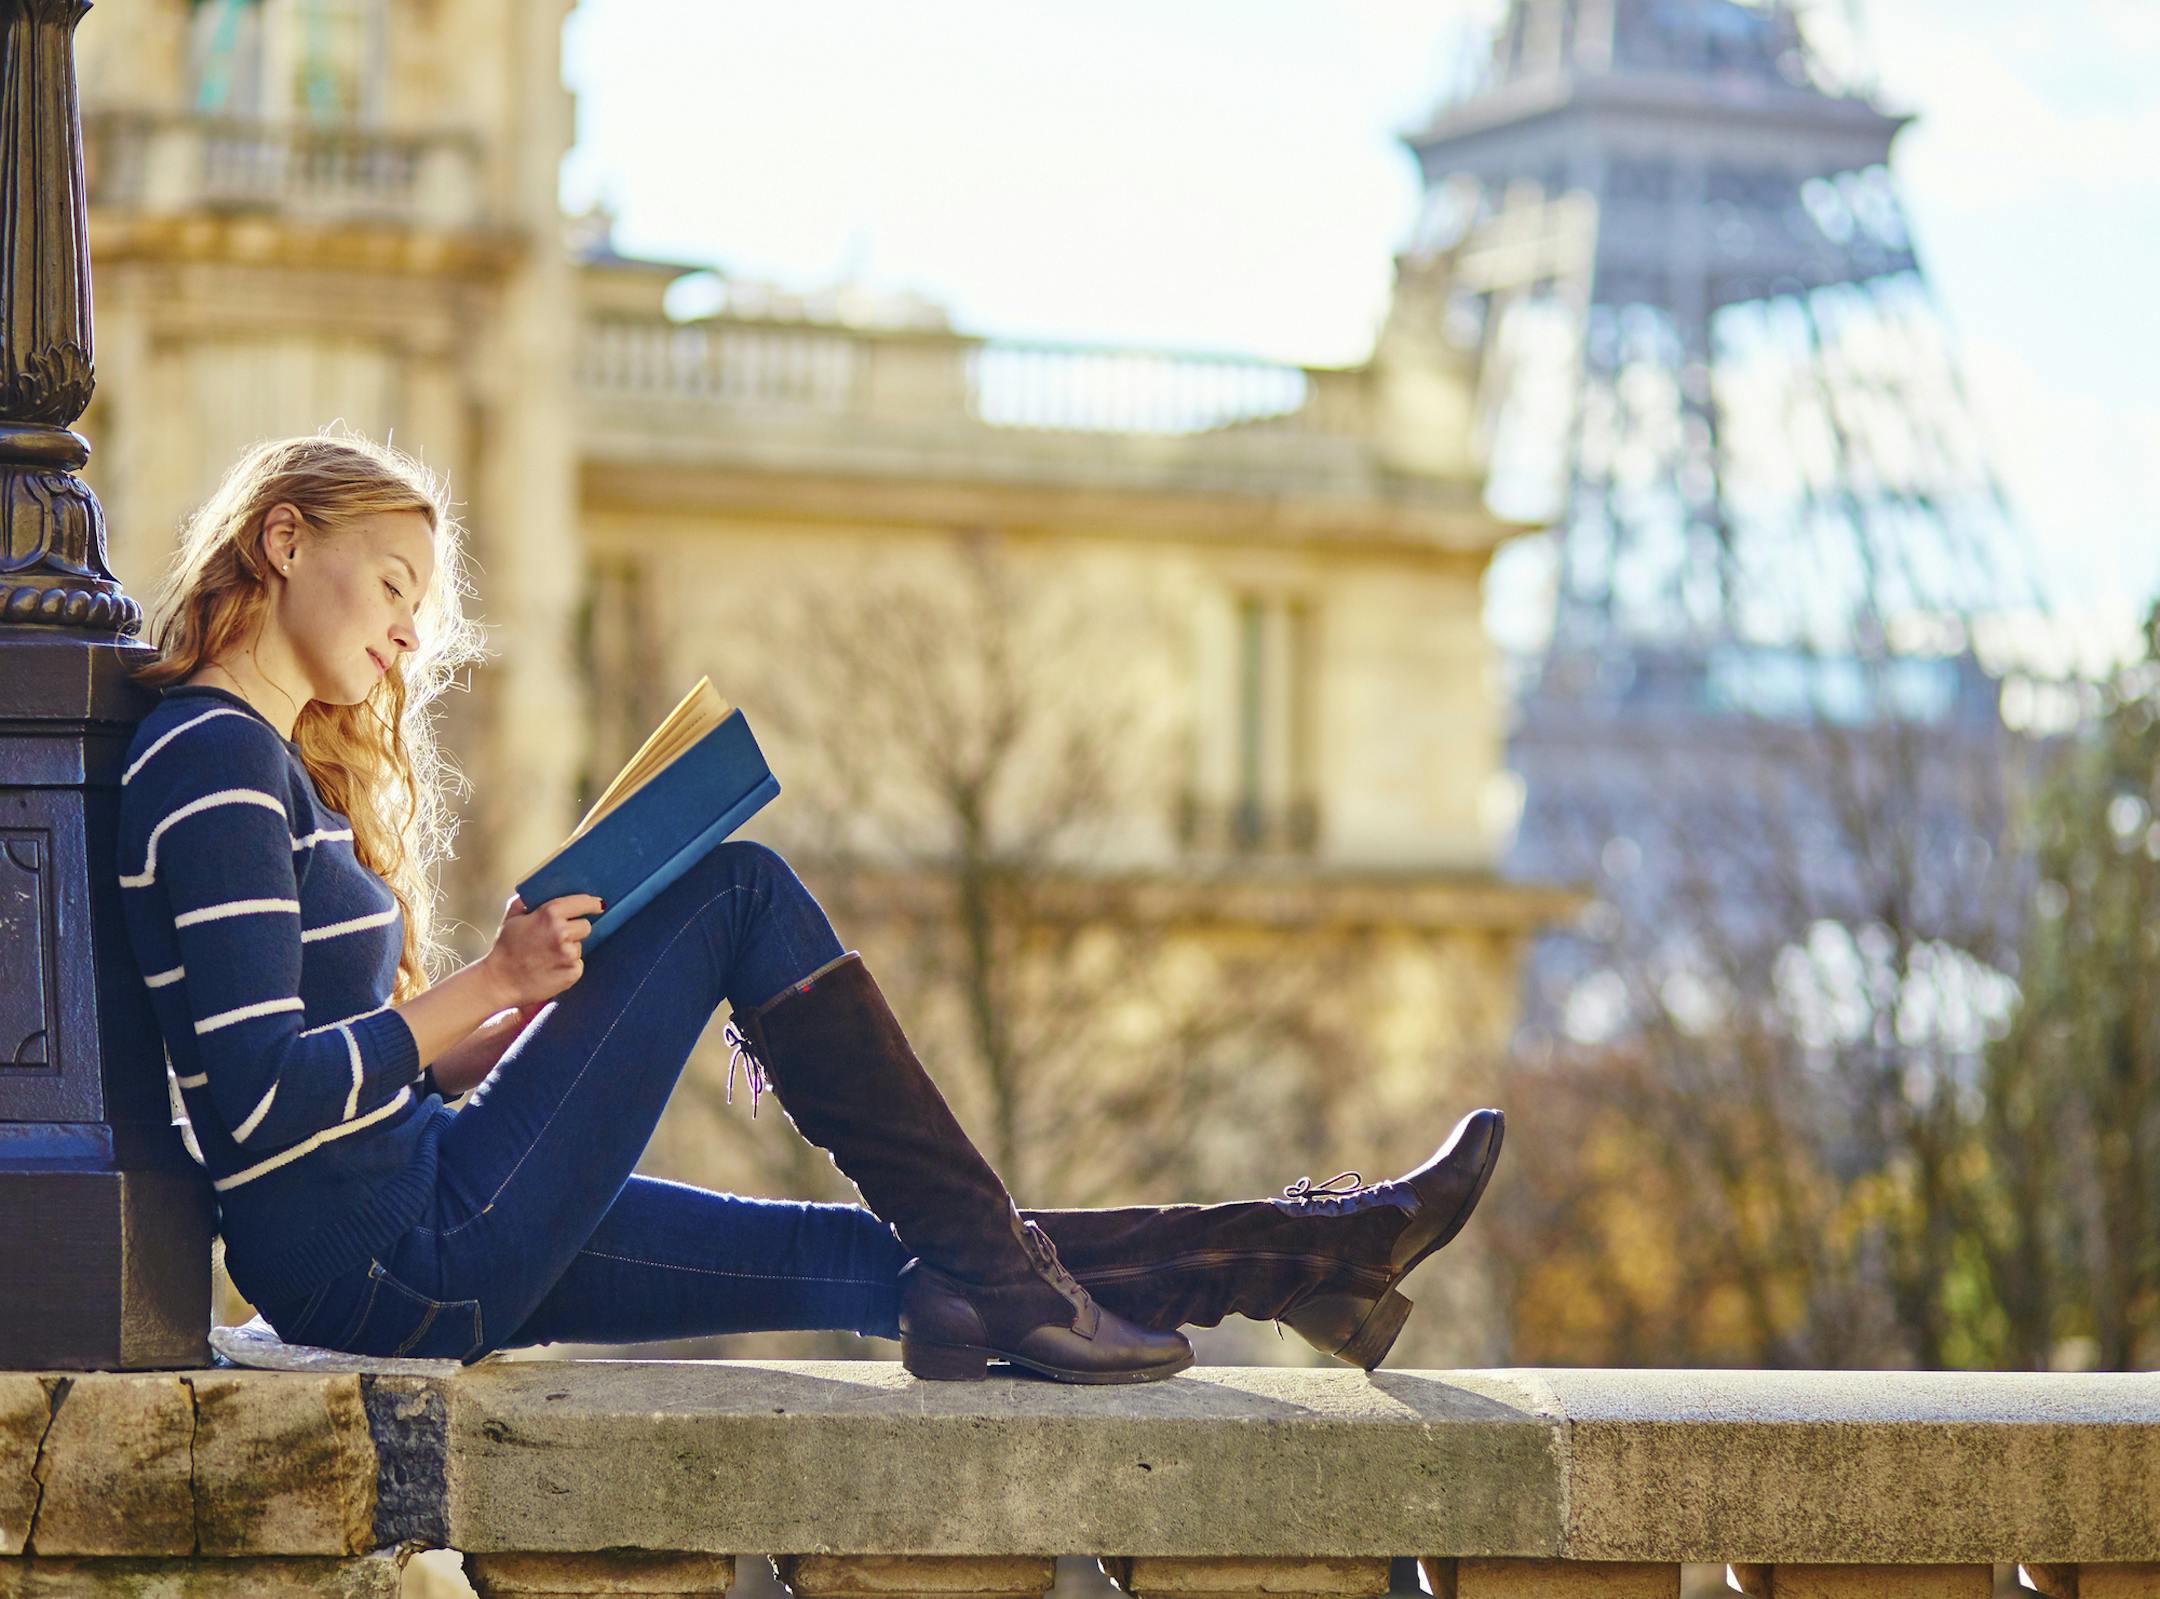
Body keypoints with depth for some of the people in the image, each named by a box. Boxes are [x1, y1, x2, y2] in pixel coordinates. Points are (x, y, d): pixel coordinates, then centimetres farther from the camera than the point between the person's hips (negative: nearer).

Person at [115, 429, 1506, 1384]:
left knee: (887, 1261, 7)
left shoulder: (276, 764, 20)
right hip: (393, 1258, -9)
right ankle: (1007, 1283, -4)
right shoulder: (214, 763, -11)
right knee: (741, 890, -8)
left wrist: (534, 1012, 6)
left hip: (418, 1257, 9)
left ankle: (1309, 1251, 10)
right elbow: (259, 1103, -21)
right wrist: (490, 985, -14)